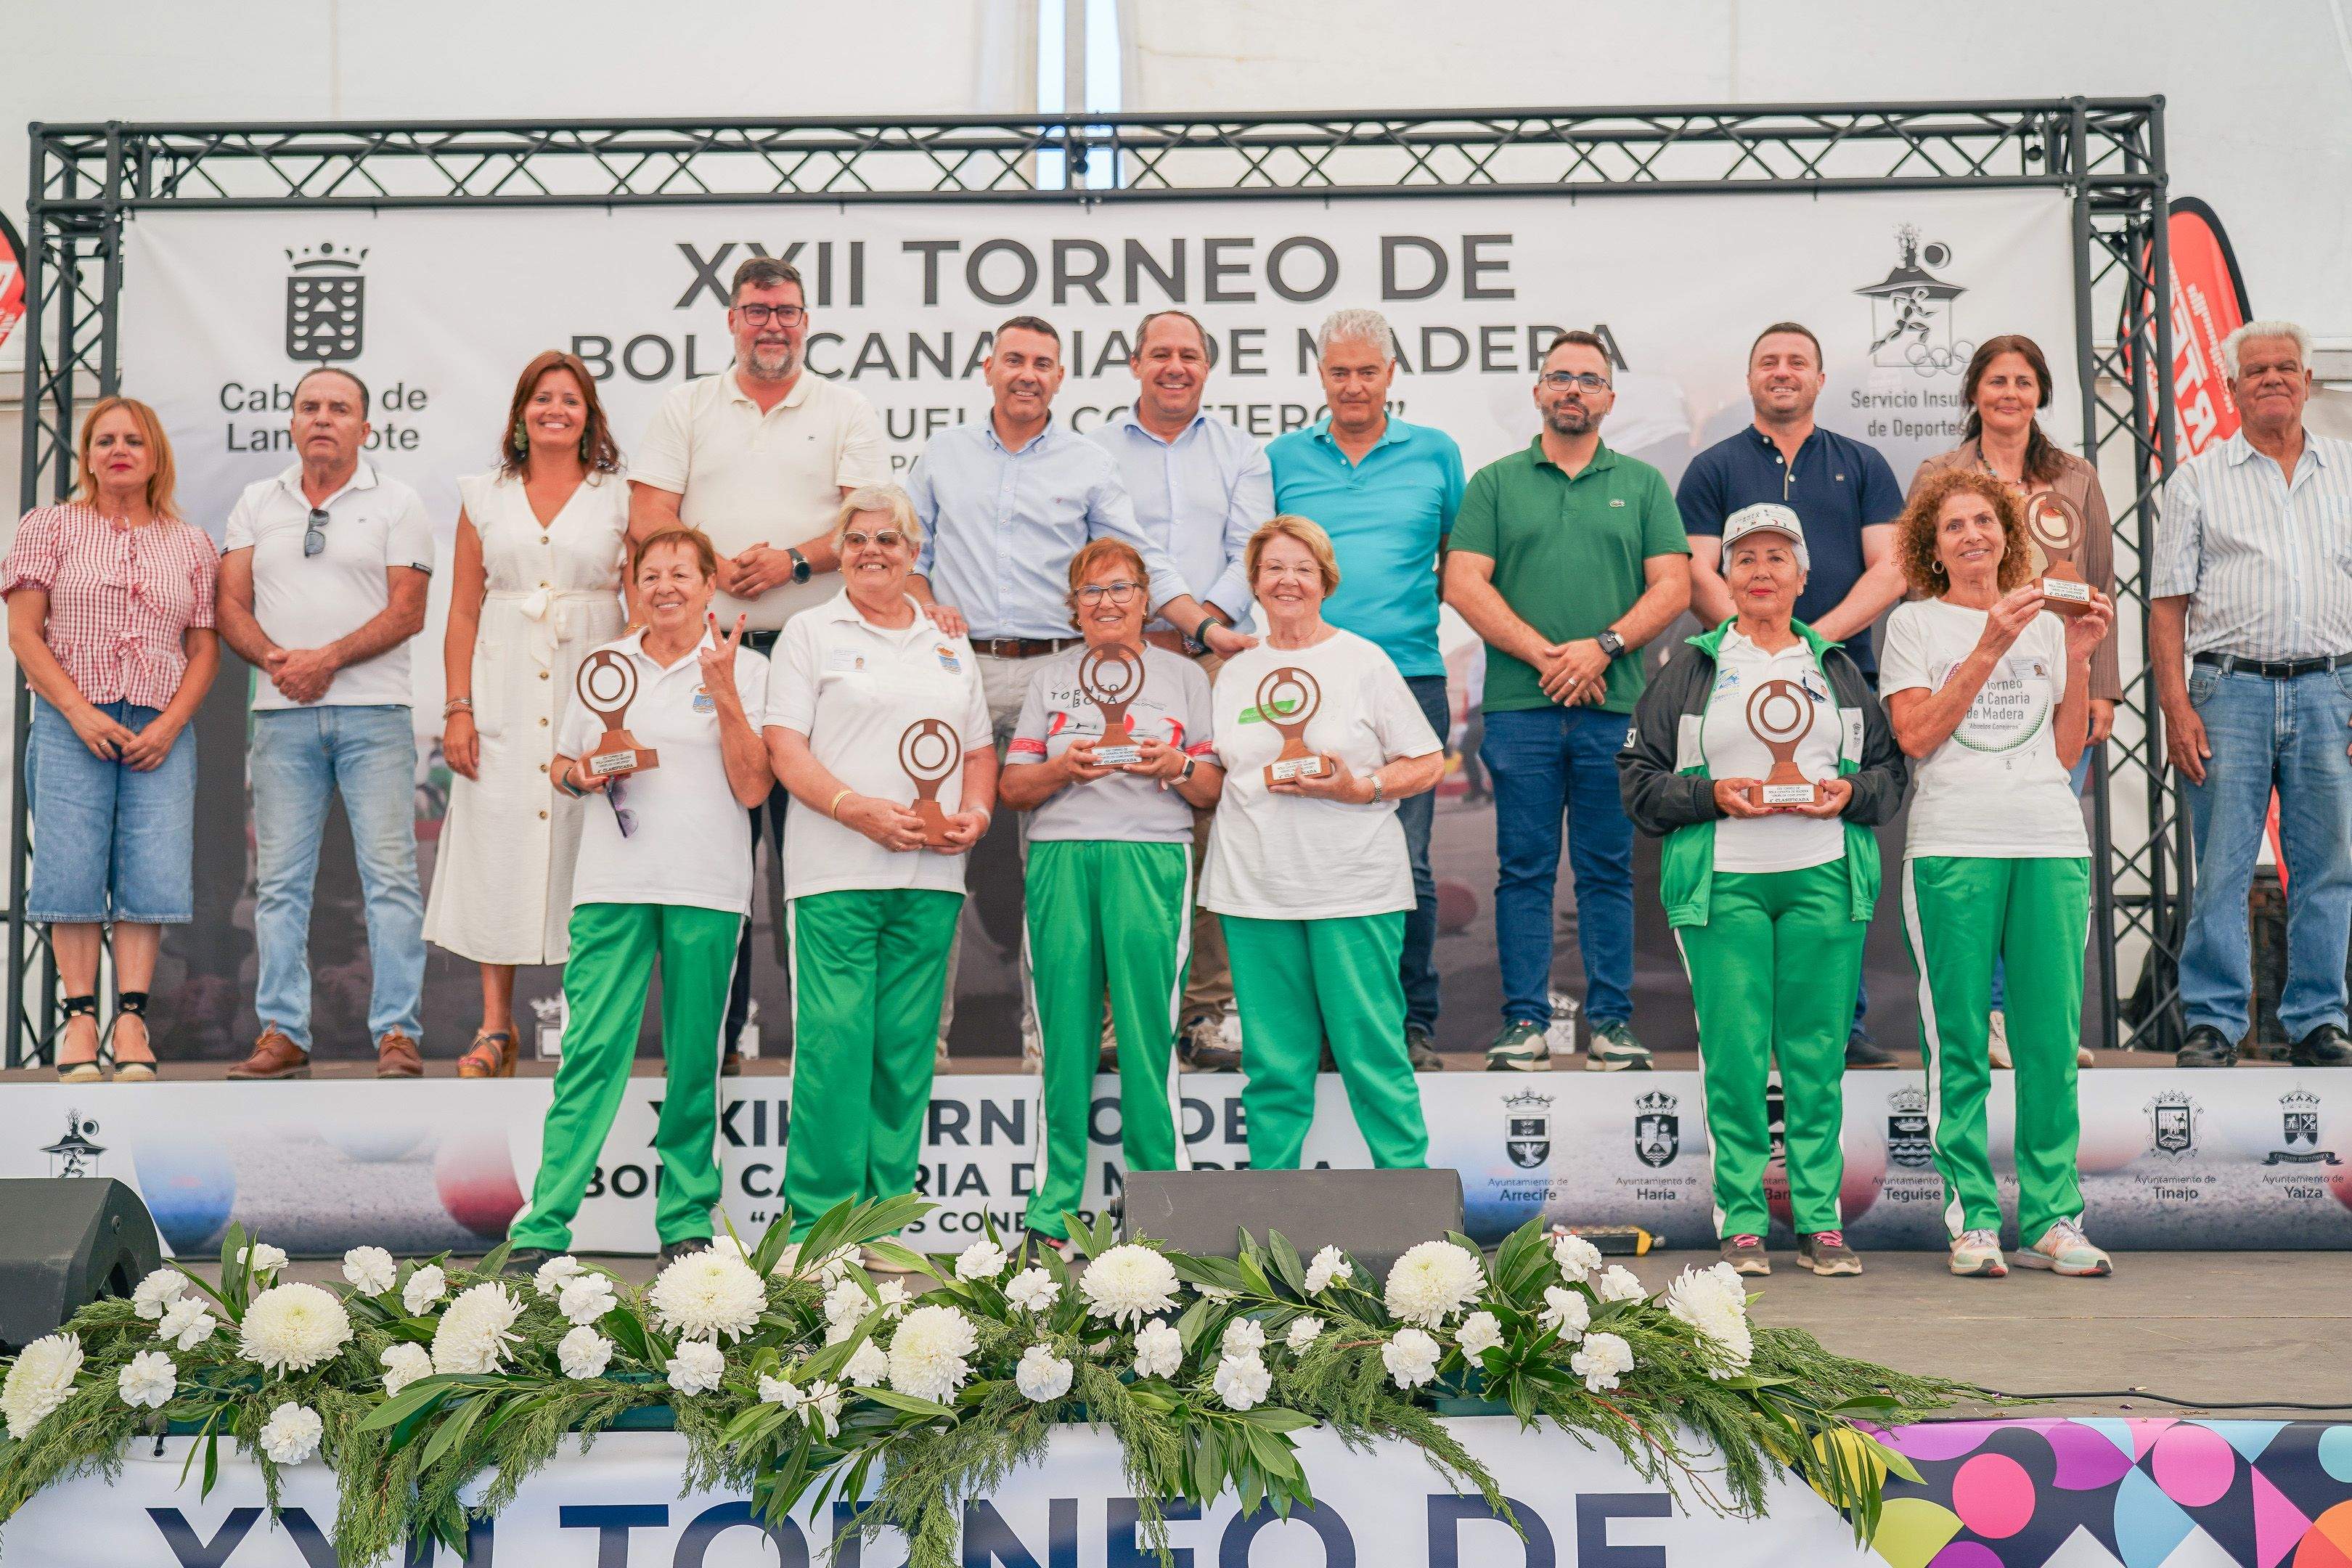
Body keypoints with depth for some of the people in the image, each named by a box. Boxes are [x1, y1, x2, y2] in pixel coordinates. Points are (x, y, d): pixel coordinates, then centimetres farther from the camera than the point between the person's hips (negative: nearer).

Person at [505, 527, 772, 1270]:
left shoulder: (745, 670, 5)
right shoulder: (602, 664, 14)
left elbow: (753, 789, -2)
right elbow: (560, 762, 22)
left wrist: (725, 694, -9)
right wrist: (580, 775, 0)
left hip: (706, 887, -1)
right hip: (613, 882, 1)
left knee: (694, 1058, 3)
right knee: (591, 1049, -6)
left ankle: (687, 1218, 13)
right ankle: (543, 1224, -5)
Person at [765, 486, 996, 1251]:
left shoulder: (949, 645, 21)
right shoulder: (811, 634, 8)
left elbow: (979, 751, 23)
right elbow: (785, 749, -2)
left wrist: (975, 811, 2)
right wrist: (856, 808, -16)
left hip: (932, 875, 4)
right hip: (836, 872, -4)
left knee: (907, 1045, 3)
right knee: (834, 1041, -10)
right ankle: (819, 1219, -4)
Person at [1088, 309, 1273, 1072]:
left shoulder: (1240, 454, 17)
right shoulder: (1093, 452, 15)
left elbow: (1250, 552, 5)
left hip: (1214, 658, 1)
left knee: (1215, 830, -5)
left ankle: (1212, 1009, 0)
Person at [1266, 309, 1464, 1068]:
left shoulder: (1435, 453, 11)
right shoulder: (1283, 457, 12)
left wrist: (1435, 608, 3)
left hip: (1409, 678, -1)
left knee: (1405, 862, -2)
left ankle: (1415, 1022, 9)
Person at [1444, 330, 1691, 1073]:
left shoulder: (1643, 484, 13)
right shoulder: (1495, 483, 10)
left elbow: (1673, 586, 5)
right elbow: (1464, 583, 0)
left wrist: (1603, 647, -10)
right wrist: (1544, 655, -9)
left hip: (1615, 706, 1)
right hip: (1519, 705, 0)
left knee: (1608, 869, 4)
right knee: (1524, 868, 1)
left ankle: (1612, 1020, 10)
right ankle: (1524, 1020, 6)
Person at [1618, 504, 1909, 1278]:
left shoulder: (1838, 668, 16)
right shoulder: (1691, 670, 9)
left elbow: (1891, 767, 15)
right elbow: (1639, 778, 4)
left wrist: (1851, 795, -5)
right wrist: (1712, 797, -10)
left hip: (1824, 879, 2)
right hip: (1722, 883, -2)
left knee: (1818, 1054, 2)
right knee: (1735, 1056, -3)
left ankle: (1822, 1222, 10)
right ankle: (1741, 1223, 5)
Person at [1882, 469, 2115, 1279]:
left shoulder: (2046, 624, 18)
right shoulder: (1914, 623, 9)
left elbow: (2067, 752, 14)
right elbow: (1914, 734, -5)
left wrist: (2078, 660, 3)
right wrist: (1990, 647, -8)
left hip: (2052, 845, 3)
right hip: (1951, 847, -3)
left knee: (2051, 1039, 1)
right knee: (1958, 1040, -3)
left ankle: (2053, 1219, 8)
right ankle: (1971, 1219, 4)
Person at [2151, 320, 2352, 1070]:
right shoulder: (2198, 480, 8)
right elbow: (2168, 602, 4)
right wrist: (2175, 706, -6)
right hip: (2230, 690, -2)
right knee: (2221, 867, -2)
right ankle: (2213, 1022, 5)